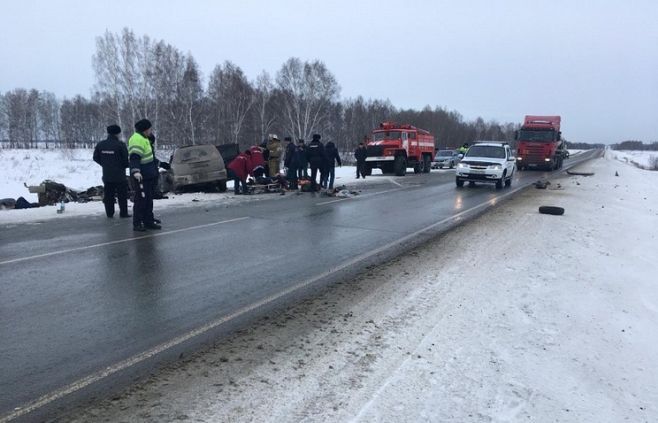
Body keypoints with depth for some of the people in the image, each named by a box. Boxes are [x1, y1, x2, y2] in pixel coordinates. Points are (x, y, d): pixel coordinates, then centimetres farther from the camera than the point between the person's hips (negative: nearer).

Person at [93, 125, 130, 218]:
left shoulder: (100, 145, 2)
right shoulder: (120, 144, -14)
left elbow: (96, 158, 9)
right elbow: (126, 159, -14)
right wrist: (124, 166, 8)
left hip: (106, 175, 5)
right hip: (119, 175, -5)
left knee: (108, 194, 13)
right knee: (122, 195, 5)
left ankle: (109, 213, 17)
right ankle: (123, 213, 8)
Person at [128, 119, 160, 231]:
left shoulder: (143, 138, 17)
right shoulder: (137, 139, -17)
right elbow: (134, 157, -29)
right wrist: (136, 171, -41)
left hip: (148, 176, 11)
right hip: (141, 176, -11)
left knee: (149, 200, 15)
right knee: (140, 199, -5)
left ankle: (148, 221, 24)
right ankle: (137, 223, 3)